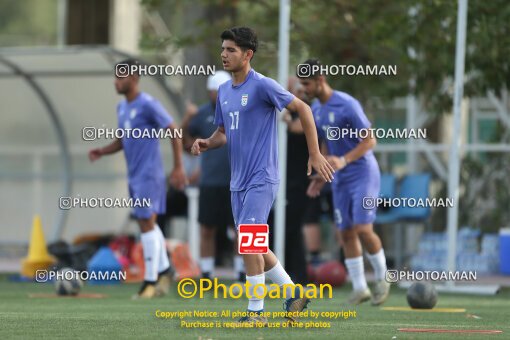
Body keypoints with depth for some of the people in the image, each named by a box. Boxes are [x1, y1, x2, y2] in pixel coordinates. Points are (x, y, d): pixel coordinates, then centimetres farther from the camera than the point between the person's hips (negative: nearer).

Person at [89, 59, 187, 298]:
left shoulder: (148, 105, -14)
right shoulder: (122, 107, 12)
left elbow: (174, 133, -13)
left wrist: (178, 168, -17)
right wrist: (102, 152, 3)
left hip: (148, 175, -9)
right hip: (134, 176, 9)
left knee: (146, 223, -8)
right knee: (148, 223, 15)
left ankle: (150, 280, -4)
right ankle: (164, 270, 26)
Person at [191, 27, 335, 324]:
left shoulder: (262, 86, -12)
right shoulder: (224, 91, 11)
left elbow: (303, 109, -10)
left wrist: (315, 154, -13)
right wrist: (207, 143, -1)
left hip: (261, 179, -8)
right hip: (238, 182, 9)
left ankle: (256, 311, -7)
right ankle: (294, 294, 26)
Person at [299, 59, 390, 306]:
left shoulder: (347, 105, -17)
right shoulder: (316, 109, 8)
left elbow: (370, 141, -17)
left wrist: (344, 160, -29)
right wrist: (320, 178, 17)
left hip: (363, 174, -8)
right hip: (340, 180, 8)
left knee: (363, 229, -14)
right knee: (346, 233, 3)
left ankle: (382, 279, 6)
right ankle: (360, 289, 10)